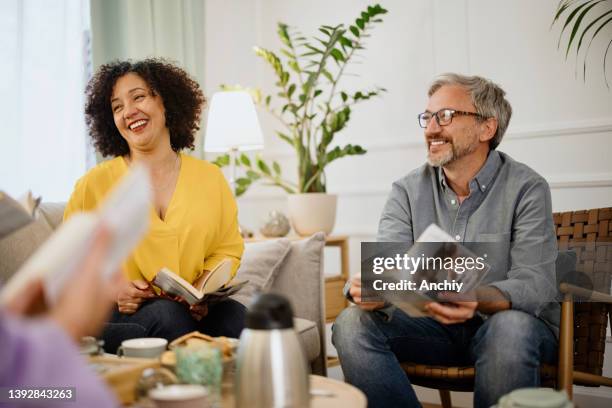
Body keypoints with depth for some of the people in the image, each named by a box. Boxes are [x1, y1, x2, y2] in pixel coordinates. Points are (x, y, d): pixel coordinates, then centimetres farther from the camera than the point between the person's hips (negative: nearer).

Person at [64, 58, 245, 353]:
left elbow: (228, 251, 12)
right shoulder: (94, 184, 1)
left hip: (192, 312, 2)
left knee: (237, 317, -30)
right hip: (117, 317, -1)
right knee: (168, 314, -35)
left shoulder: (210, 178, 8)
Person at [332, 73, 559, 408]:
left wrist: (478, 301, -41)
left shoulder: (526, 189, -9)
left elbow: (535, 284, -19)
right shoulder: (407, 191, 3)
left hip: (510, 321, -2)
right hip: (434, 324, 3)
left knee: (511, 329, -37)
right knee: (352, 324, -22)